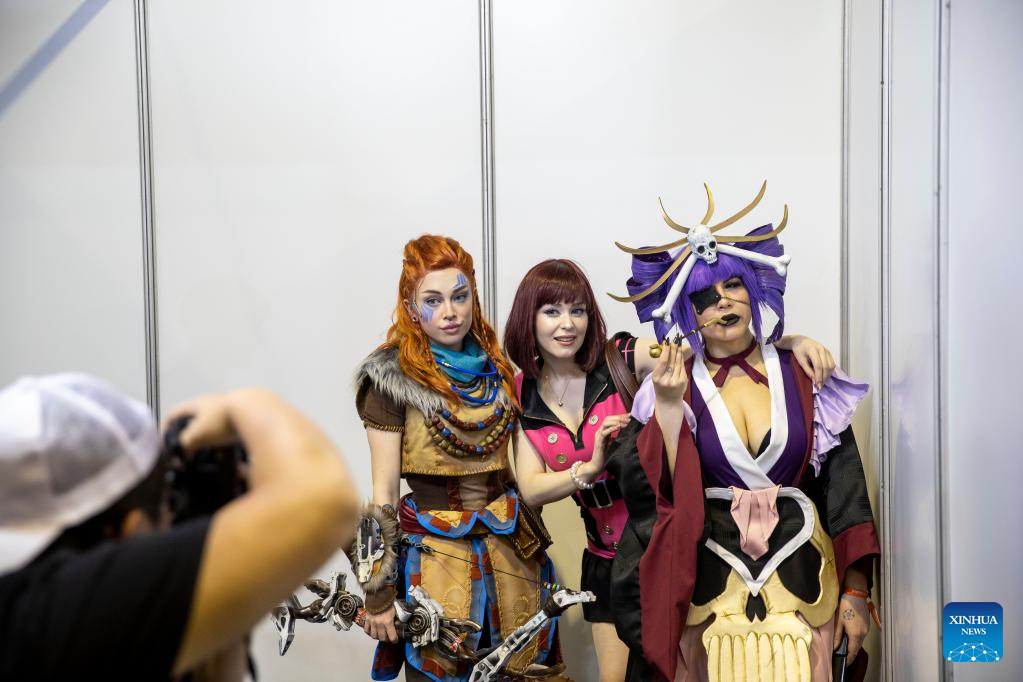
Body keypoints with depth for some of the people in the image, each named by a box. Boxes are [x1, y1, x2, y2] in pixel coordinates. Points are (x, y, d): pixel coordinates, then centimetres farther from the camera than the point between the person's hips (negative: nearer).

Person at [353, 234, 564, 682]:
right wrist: (379, 593, -8)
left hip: (510, 557, 4)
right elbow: (383, 493, -9)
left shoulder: (497, 367, 5)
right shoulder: (393, 378, -9)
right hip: (436, 560, -4)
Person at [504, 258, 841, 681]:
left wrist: (792, 340, -36)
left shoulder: (625, 358, -13)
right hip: (608, 559, 3)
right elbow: (531, 489, -6)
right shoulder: (523, 393, -2)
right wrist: (590, 468, -22)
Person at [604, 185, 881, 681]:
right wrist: (668, 404, -18)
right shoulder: (673, 386, 0)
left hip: (801, 580, 1)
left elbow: (843, 483, 1)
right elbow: (658, 489, -10)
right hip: (709, 585, -1)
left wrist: (856, 590, -3)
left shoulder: (802, 378, 2)